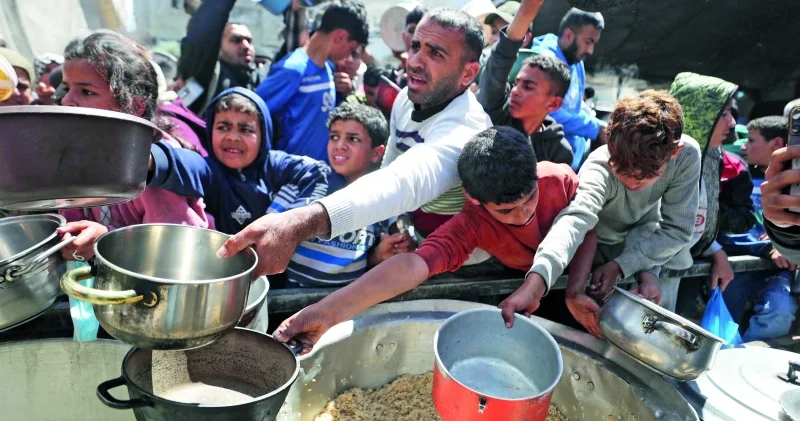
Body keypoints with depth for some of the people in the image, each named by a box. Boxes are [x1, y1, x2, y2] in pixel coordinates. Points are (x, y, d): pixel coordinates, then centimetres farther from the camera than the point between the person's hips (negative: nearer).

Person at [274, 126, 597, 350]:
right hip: (528, 286, -1)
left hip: (579, 274, 2)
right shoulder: (471, 224, -35)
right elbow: (414, 265, -49)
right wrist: (328, 311, -62)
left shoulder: (561, 180, -29)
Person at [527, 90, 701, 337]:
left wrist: (621, 265, -33)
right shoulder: (600, 168, -38)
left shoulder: (687, 153, -29)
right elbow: (574, 220, -58)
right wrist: (536, 279, -74)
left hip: (644, 239, 3)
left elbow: (677, 228, -22)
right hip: (598, 245, -2)